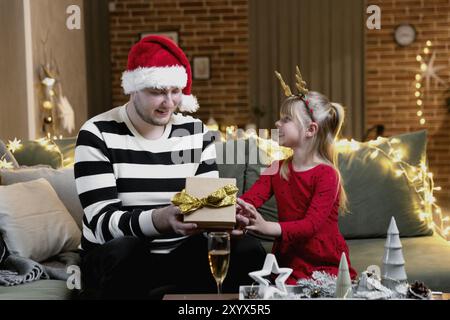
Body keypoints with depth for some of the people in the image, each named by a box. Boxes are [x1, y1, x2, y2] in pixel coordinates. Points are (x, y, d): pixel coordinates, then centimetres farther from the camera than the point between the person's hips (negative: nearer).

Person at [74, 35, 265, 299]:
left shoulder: (196, 132, 3)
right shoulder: (98, 134, -9)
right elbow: (102, 222, -18)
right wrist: (162, 218, -37)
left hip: (181, 255, 3)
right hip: (121, 260, -3)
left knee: (250, 251, -21)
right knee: (124, 249, -37)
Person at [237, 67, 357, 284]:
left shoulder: (326, 174, -10)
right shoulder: (277, 169, 7)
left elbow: (312, 224, -22)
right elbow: (249, 200, -6)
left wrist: (268, 227, -38)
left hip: (326, 265, -3)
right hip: (289, 262, 3)